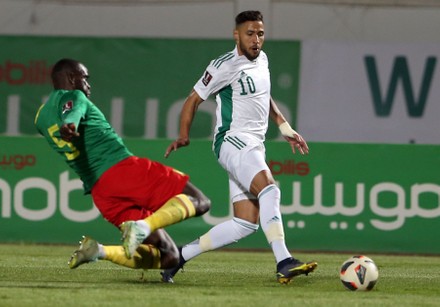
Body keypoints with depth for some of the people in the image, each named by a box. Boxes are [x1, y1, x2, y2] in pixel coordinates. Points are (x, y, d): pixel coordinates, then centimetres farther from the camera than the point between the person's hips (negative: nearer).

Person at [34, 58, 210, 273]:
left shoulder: (41, 119, 23)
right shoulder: (72, 97, 3)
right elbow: (70, 117, -22)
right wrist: (68, 128, -43)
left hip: (100, 194, 7)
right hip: (123, 167, -7)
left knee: (168, 257, 9)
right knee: (198, 201, -4)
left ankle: (98, 250, -14)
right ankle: (144, 225, -31)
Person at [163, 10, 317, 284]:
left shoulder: (262, 59, 15)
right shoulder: (225, 66, -9)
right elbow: (194, 100, -3)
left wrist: (286, 128, 24)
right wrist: (184, 136, -14)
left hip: (254, 148, 9)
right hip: (233, 141, -9)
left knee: (246, 224, 2)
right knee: (270, 190, -32)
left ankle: (180, 256, 11)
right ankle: (284, 263, -43)